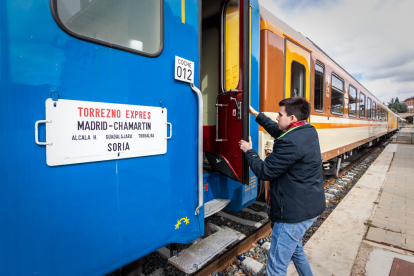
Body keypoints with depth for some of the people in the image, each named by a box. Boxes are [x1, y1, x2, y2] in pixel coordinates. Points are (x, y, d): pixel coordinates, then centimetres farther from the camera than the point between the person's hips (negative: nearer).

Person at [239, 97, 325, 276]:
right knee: (294, 248, 33)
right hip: (310, 207, 10)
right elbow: (277, 131, 18)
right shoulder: (309, 132, 3)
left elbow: (264, 172, -21)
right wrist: (256, 114, 22)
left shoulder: (291, 142, -28)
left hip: (294, 214, -10)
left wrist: (249, 151, -5)